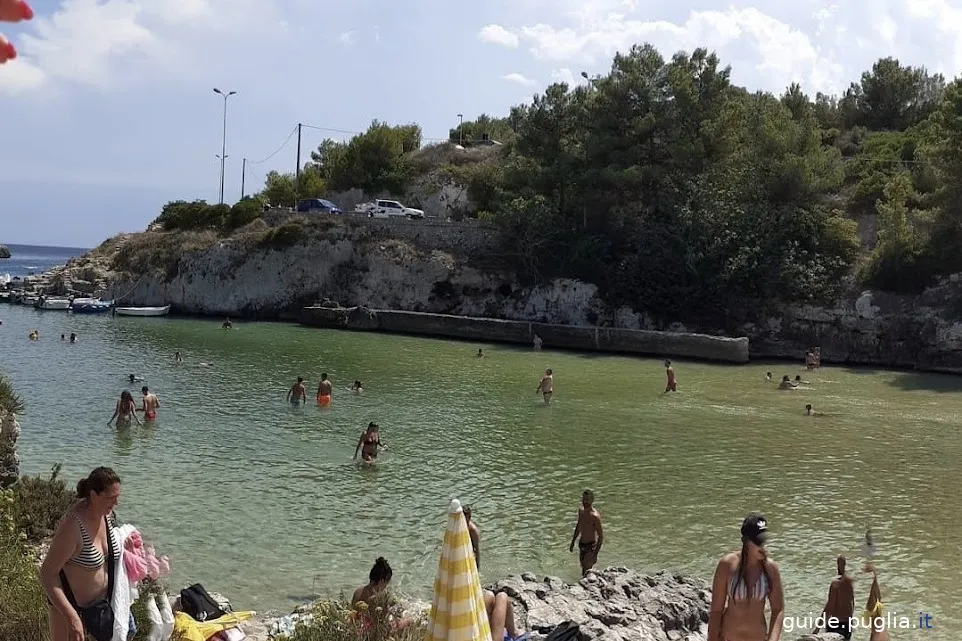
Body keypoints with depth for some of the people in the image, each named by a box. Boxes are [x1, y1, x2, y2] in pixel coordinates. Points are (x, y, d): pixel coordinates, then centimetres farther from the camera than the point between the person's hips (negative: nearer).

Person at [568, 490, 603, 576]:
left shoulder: (595, 516, -24)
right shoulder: (581, 510, -1)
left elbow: (601, 537, -21)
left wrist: (595, 555, -22)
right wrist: (573, 542, 20)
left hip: (591, 546, -8)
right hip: (581, 544, 8)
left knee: (586, 572, -10)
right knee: (583, 568, 19)